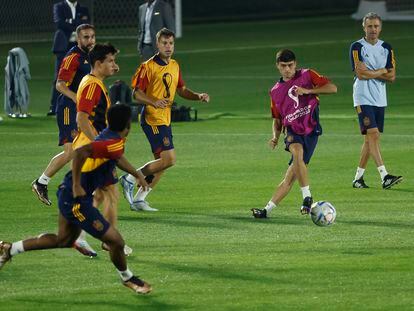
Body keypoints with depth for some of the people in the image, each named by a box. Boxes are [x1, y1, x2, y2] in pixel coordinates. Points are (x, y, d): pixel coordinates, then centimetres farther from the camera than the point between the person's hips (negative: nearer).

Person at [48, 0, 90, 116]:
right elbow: (59, 23, -9)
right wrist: (77, 25, -9)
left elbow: (86, 25, 2)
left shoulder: (83, 9, 16)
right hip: (64, 45, -3)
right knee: (59, 77, -6)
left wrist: (70, 22, -9)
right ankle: (54, 107, -6)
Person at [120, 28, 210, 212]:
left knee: (162, 163, 8)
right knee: (169, 159, -17)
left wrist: (198, 96, 7)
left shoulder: (174, 66, 13)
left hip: (165, 119, 9)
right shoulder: (148, 66, -11)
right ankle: (130, 179, -5)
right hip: (152, 119, -9)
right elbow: (136, 93, -13)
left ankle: (138, 199, 16)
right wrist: (155, 102, -29)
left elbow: (181, 89, 24)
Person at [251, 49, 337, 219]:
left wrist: (308, 90, -14)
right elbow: (277, 119, 25)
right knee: (297, 151, -30)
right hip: (292, 130, 2)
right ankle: (307, 196, -23)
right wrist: (275, 137, 6)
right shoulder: (275, 91, 17)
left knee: (291, 176, -13)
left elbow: (332, 88, -4)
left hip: (310, 130, -2)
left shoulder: (307, 75, 5)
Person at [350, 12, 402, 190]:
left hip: (380, 99, 6)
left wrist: (371, 73, -9)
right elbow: (360, 74, -14)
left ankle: (358, 177, 16)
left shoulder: (386, 48, 11)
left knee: (370, 139, 7)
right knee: (373, 135, -15)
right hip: (363, 98, -6)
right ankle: (384, 176, -24)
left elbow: (391, 76, 3)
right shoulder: (357, 47, -4)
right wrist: (381, 71, -4)